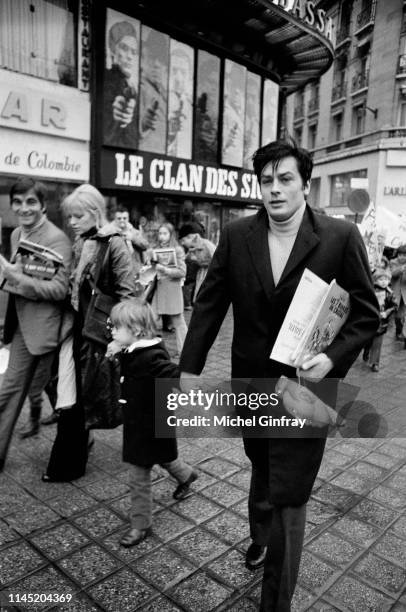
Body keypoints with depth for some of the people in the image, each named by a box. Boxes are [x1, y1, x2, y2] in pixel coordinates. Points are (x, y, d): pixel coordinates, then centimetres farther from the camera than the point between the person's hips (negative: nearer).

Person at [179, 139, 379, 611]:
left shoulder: (341, 237, -12)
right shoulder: (236, 236, -5)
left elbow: (366, 312, -5)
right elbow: (209, 304, -1)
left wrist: (333, 358, -20)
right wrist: (190, 367, -3)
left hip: (305, 385, -3)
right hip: (251, 382, 4)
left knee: (288, 496, 2)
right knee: (262, 466, 28)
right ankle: (261, 535, 58)